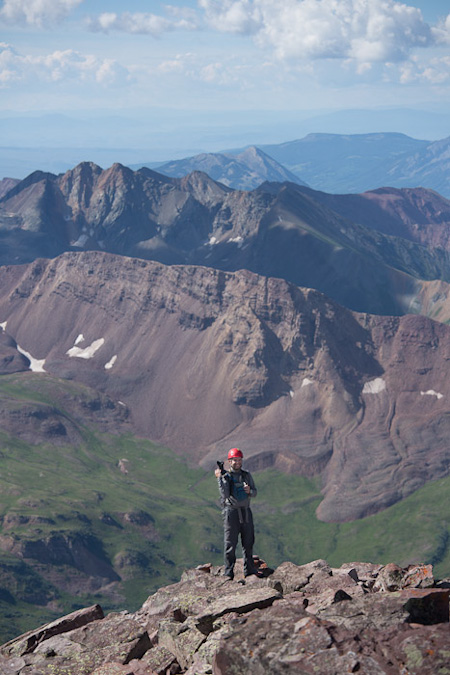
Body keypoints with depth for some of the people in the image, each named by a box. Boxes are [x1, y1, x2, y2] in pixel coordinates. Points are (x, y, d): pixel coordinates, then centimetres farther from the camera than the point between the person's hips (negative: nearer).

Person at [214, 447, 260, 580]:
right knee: (230, 544, -3)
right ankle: (228, 573, 3)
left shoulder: (246, 475, 11)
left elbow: (255, 493, 12)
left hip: (246, 512, 4)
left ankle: (250, 571, 20)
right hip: (231, 512, -4)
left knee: (248, 543, 9)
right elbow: (225, 495, -18)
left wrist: (249, 490, -10)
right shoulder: (225, 477, -4)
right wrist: (219, 478, -21)